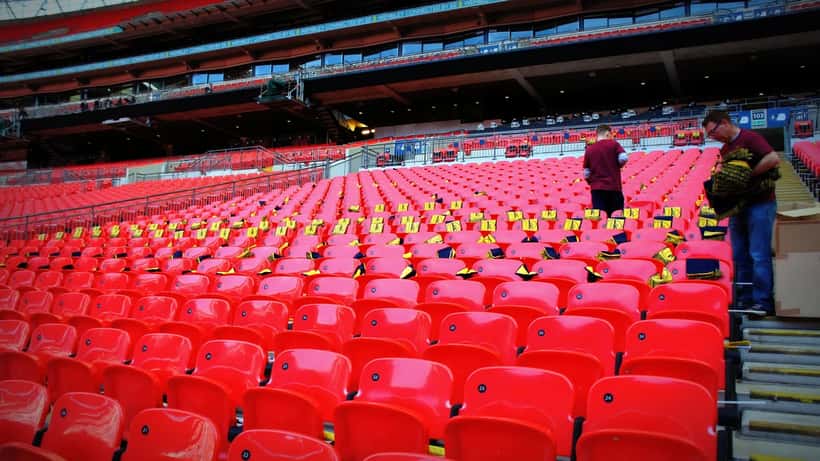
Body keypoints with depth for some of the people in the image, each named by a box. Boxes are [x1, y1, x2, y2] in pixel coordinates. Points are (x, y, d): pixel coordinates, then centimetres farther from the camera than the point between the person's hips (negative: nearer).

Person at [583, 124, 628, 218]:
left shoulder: (589, 149, 7)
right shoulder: (614, 144, 2)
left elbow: (586, 174, 5)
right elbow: (623, 158, -12)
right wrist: (616, 166, 8)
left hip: (596, 189, 2)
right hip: (613, 187, -1)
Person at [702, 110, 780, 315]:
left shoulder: (750, 138, -9)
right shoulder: (725, 150, 15)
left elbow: (773, 159, -21)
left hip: (759, 205, -8)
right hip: (738, 206, 8)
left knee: (759, 256, -6)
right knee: (740, 257, 10)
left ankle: (763, 303, -1)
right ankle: (744, 300, 17)